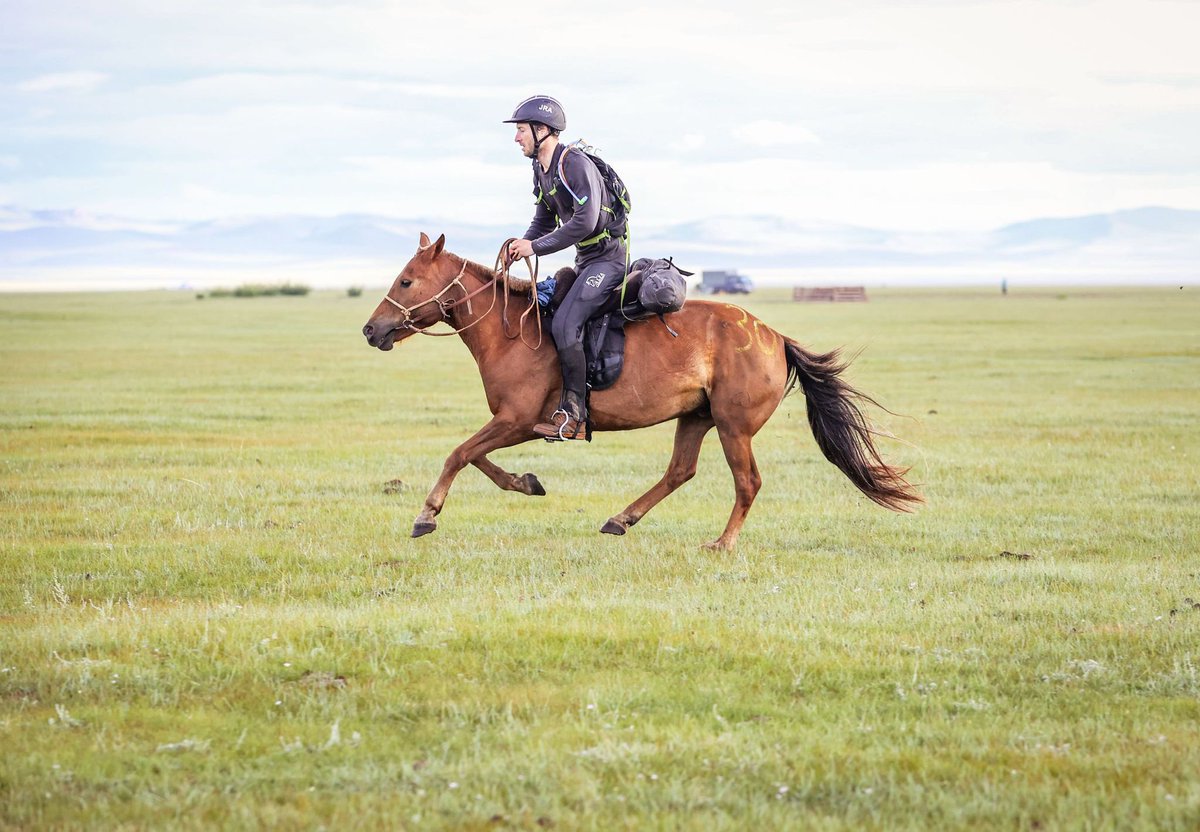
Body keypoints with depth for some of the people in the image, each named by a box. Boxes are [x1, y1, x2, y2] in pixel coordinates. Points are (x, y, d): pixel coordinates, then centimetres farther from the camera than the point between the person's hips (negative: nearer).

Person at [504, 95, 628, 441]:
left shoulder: (576, 165, -20)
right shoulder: (541, 172, 10)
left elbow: (584, 222, -28)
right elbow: (543, 222, 21)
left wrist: (536, 247, -22)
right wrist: (520, 247, 1)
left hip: (607, 259, -10)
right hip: (584, 262, 10)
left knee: (564, 324, -21)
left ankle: (574, 415, -16)